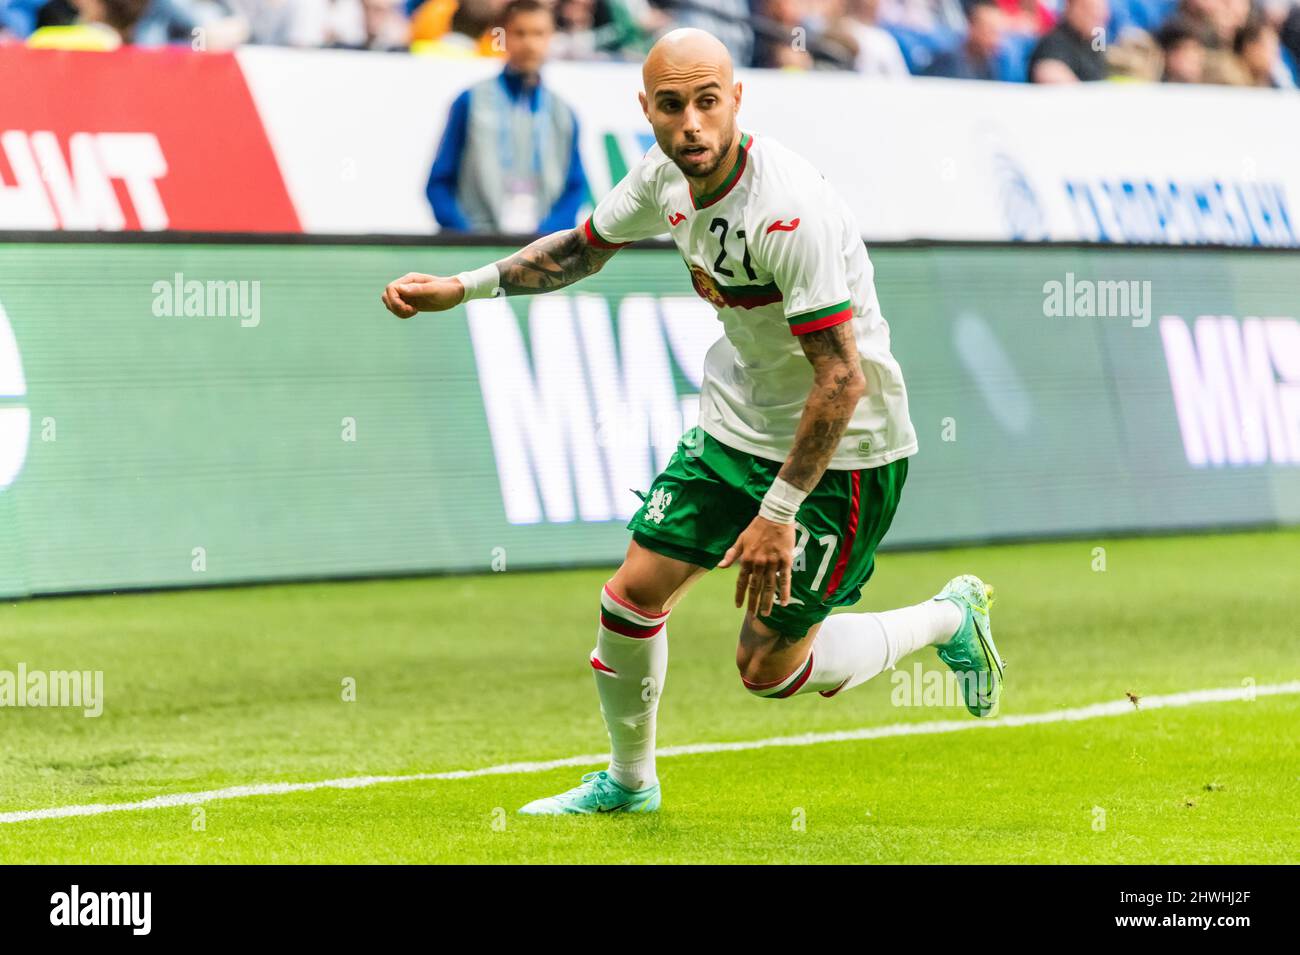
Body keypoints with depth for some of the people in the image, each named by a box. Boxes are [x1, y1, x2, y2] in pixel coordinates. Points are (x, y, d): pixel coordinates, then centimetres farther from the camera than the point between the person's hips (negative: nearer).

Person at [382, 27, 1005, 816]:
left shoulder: (791, 212, -31)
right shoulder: (665, 176, -7)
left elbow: (842, 379, -30)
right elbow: (584, 247, 15)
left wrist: (779, 513, -28)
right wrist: (461, 288, 6)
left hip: (842, 452, -7)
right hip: (736, 423, 7)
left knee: (768, 670, 0)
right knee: (633, 595, 5)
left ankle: (949, 619, 23)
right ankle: (629, 781, 30)